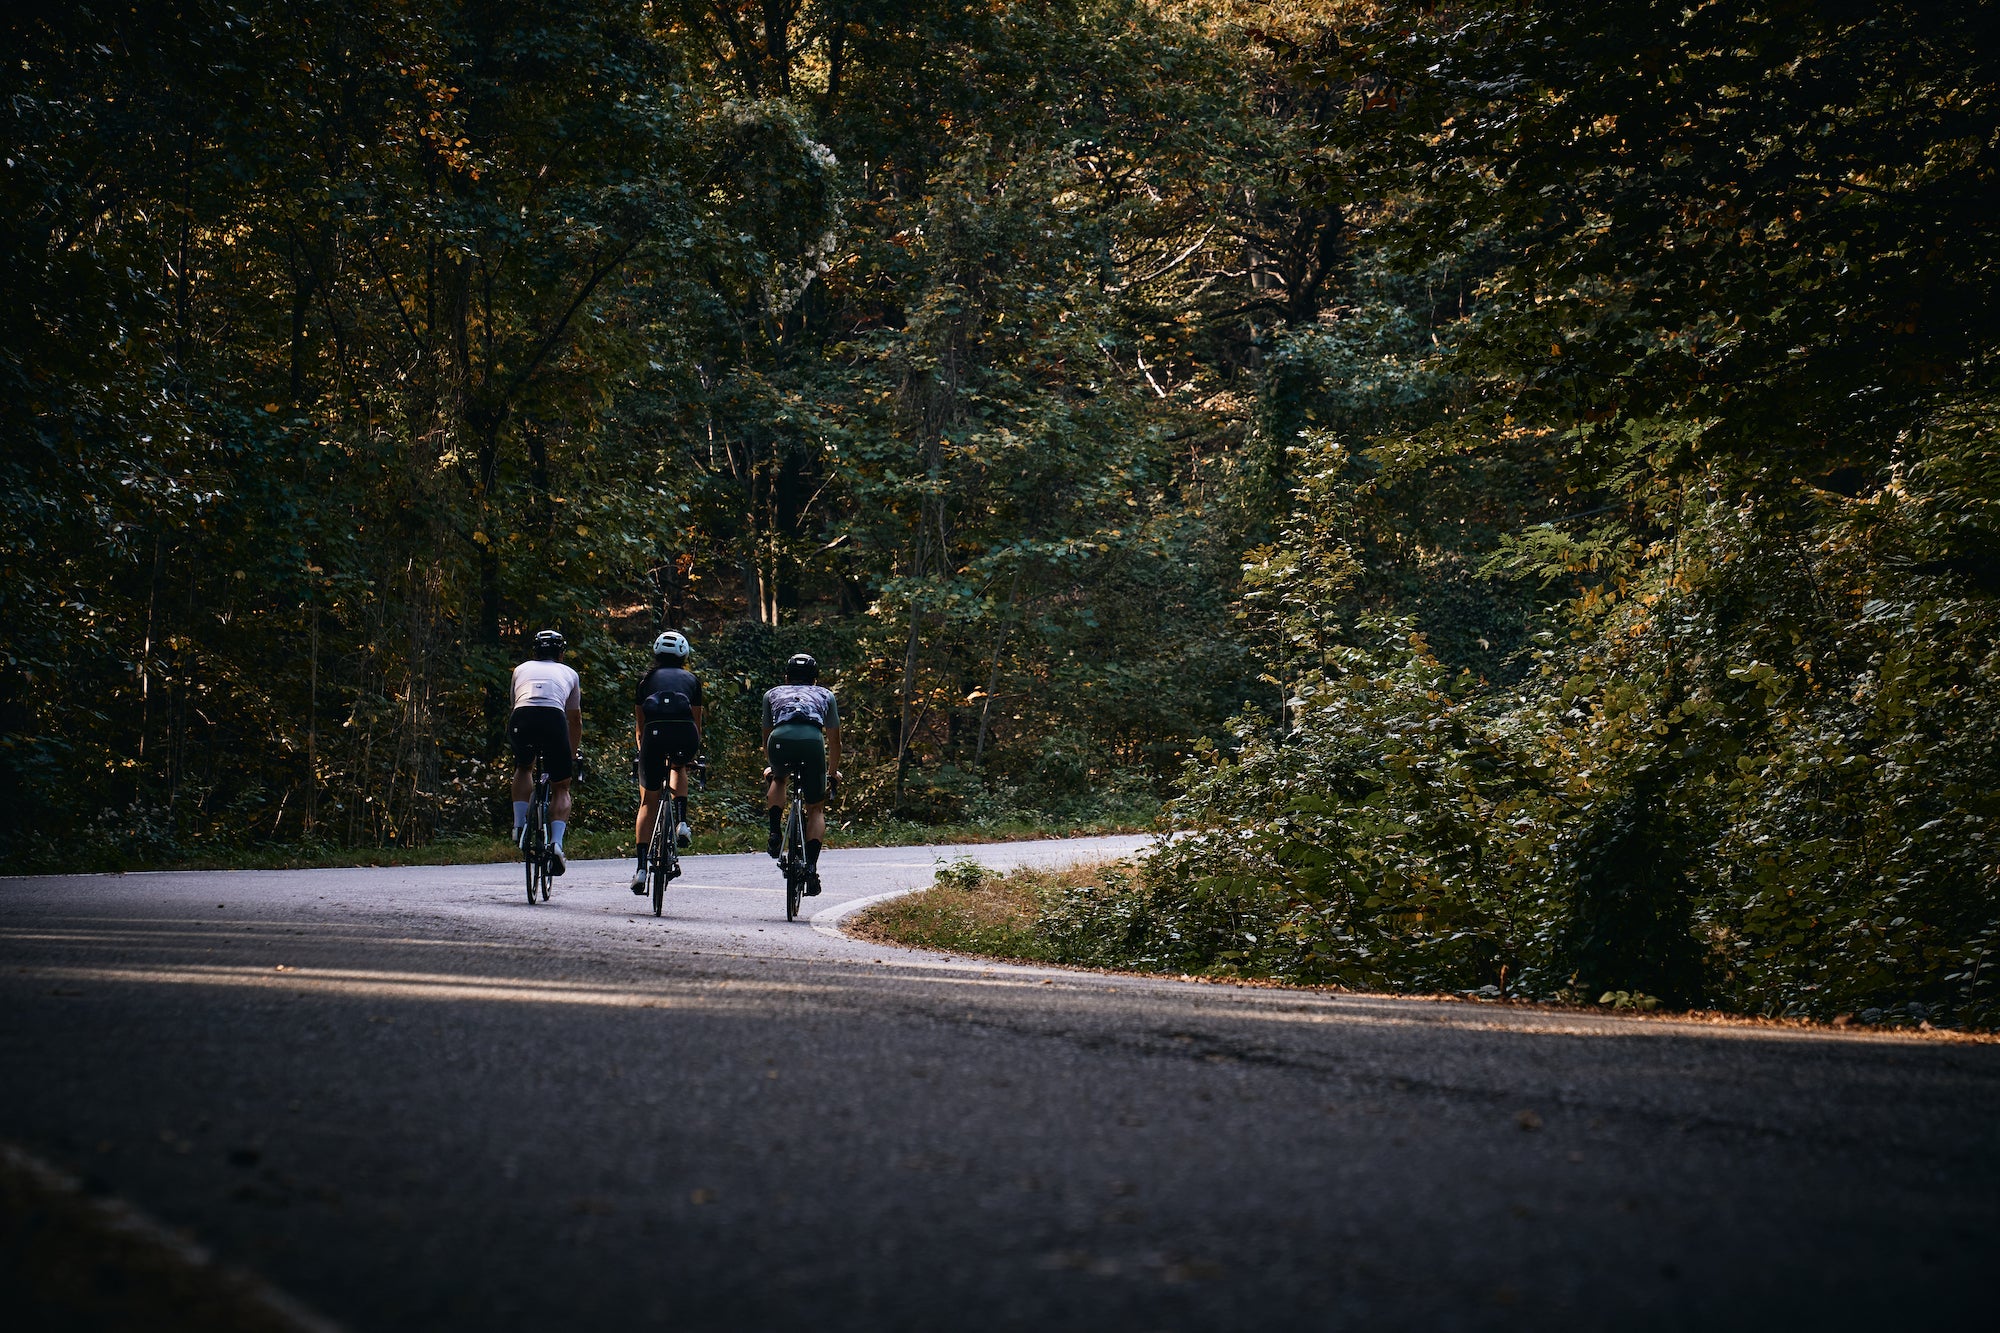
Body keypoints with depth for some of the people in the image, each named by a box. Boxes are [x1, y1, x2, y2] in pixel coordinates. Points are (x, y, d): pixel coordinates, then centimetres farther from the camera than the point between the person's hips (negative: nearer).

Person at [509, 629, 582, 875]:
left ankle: (520, 824, 15)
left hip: (521, 718, 1)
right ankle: (557, 843, -7)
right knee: (561, 788, 13)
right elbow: (575, 720, 39)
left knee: (523, 768, 32)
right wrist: (572, 755, 52)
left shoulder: (521, 670, 34)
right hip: (553, 719, -1)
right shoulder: (569, 674, 32)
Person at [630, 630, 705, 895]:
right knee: (679, 767, 37)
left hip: (655, 734, -1)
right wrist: (692, 753, 46)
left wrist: (643, 750, 44)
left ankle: (641, 867, 2)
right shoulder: (691, 679, 26)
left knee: (648, 802, 11)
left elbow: (639, 725, 29)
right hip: (685, 735, 1)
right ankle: (681, 823, 16)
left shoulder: (647, 679, 26)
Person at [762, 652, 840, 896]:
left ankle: (775, 833, 17)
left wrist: (771, 766, 62)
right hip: (812, 740, -1)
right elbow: (834, 739, 41)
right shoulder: (825, 695, 34)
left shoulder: (772, 694, 35)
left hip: (780, 740, 1)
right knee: (816, 808, 16)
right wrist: (833, 770, 58)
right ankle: (811, 867, 0)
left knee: (778, 778, 36)